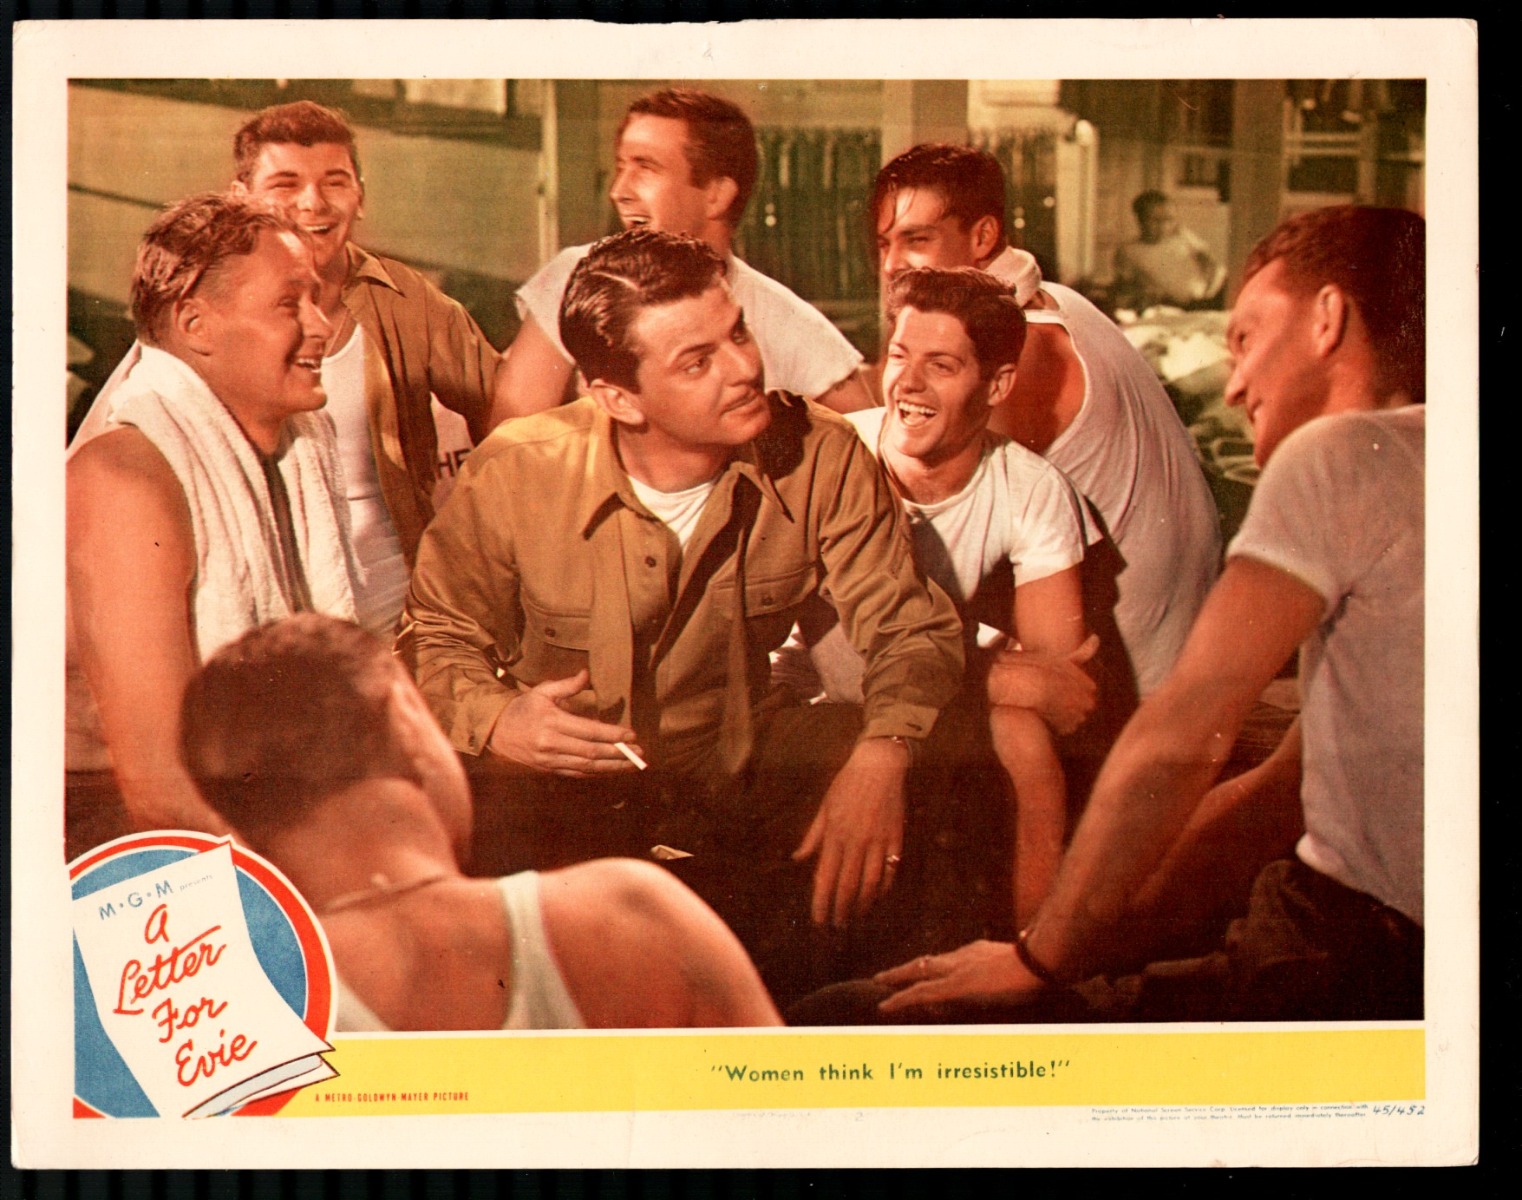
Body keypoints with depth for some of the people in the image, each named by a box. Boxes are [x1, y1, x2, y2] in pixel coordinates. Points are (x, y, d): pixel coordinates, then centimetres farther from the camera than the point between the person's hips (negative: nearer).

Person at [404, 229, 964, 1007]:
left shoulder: (818, 458, -12)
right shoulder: (515, 474, -14)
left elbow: (912, 627, -10)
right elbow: (437, 636, 0)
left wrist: (883, 753, -32)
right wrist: (494, 720, -23)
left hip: (745, 761, 2)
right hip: (571, 788, -2)